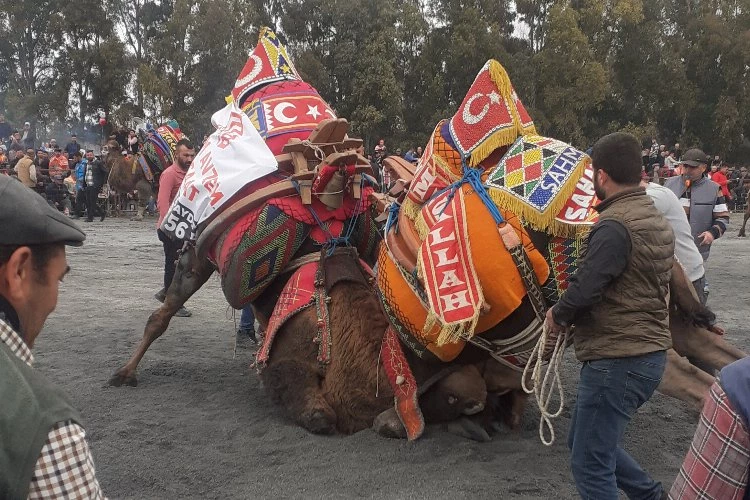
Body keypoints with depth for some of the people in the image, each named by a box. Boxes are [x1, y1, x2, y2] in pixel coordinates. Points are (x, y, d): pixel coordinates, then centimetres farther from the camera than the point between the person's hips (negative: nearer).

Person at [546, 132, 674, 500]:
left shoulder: (614, 225, -19)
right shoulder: (656, 219, 11)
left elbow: (585, 289, -24)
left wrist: (557, 316, -3)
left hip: (618, 360, -10)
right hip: (649, 353, 10)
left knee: (590, 464, 2)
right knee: (584, 441, 24)